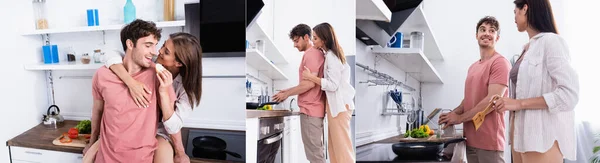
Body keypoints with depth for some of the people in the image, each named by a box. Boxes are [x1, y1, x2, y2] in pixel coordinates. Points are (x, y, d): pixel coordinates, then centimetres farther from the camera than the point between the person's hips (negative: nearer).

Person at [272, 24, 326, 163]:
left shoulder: (311, 53, -12)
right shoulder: (315, 53, 20)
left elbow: (309, 83, -20)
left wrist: (287, 94, -9)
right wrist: (290, 90, 17)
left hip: (310, 108, -10)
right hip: (313, 108, 10)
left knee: (314, 151, -8)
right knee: (317, 149, 12)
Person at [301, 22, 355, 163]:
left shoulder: (331, 57, -17)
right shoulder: (331, 54, 13)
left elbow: (333, 85, -21)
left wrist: (310, 77, -18)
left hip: (339, 104, -10)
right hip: (337, 103, 10)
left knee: (341, 143, -3)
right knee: (335, 143, 13)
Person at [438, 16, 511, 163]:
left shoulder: (500, 62, -9)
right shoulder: (473, 67, 17)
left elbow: (492, 100, -17)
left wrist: (460, 118, -13)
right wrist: (453, 114, 0)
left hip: (489, 140, -7)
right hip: (471, 139, 7)